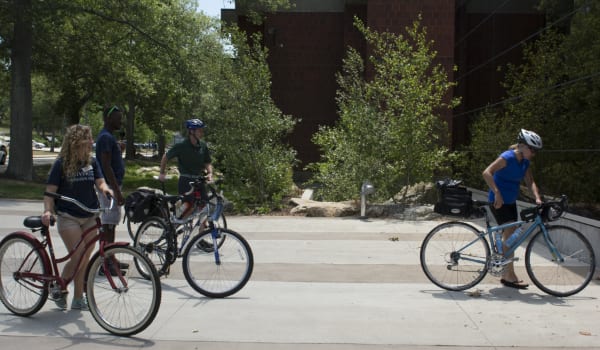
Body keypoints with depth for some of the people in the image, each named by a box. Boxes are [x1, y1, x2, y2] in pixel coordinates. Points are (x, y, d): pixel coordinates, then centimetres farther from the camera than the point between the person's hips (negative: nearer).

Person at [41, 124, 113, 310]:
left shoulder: (92, 162, 6)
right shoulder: (61, 163, -7)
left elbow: (100, 182, 0)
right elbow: (50, 191, -7)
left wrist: (106, 189, -24)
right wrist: (48, 211, -22)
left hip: (90, 218, 4)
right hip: (68, 218, -4)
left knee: (85, 259, 5)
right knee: (78, 257, -11)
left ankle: (78, 298, 17)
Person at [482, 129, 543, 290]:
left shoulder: (525, 162, 7)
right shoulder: (507, 157, -19)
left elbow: (530, 181, 5)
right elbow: (486, 173, -28)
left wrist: (537, 198, -13)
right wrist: (497, 193, -33)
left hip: (510, 201, 9)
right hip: (499, 201, -9)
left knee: (510, 236, 11)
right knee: (510, 233, -13)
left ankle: (506, 275, 20)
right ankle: (510, 276, -8)